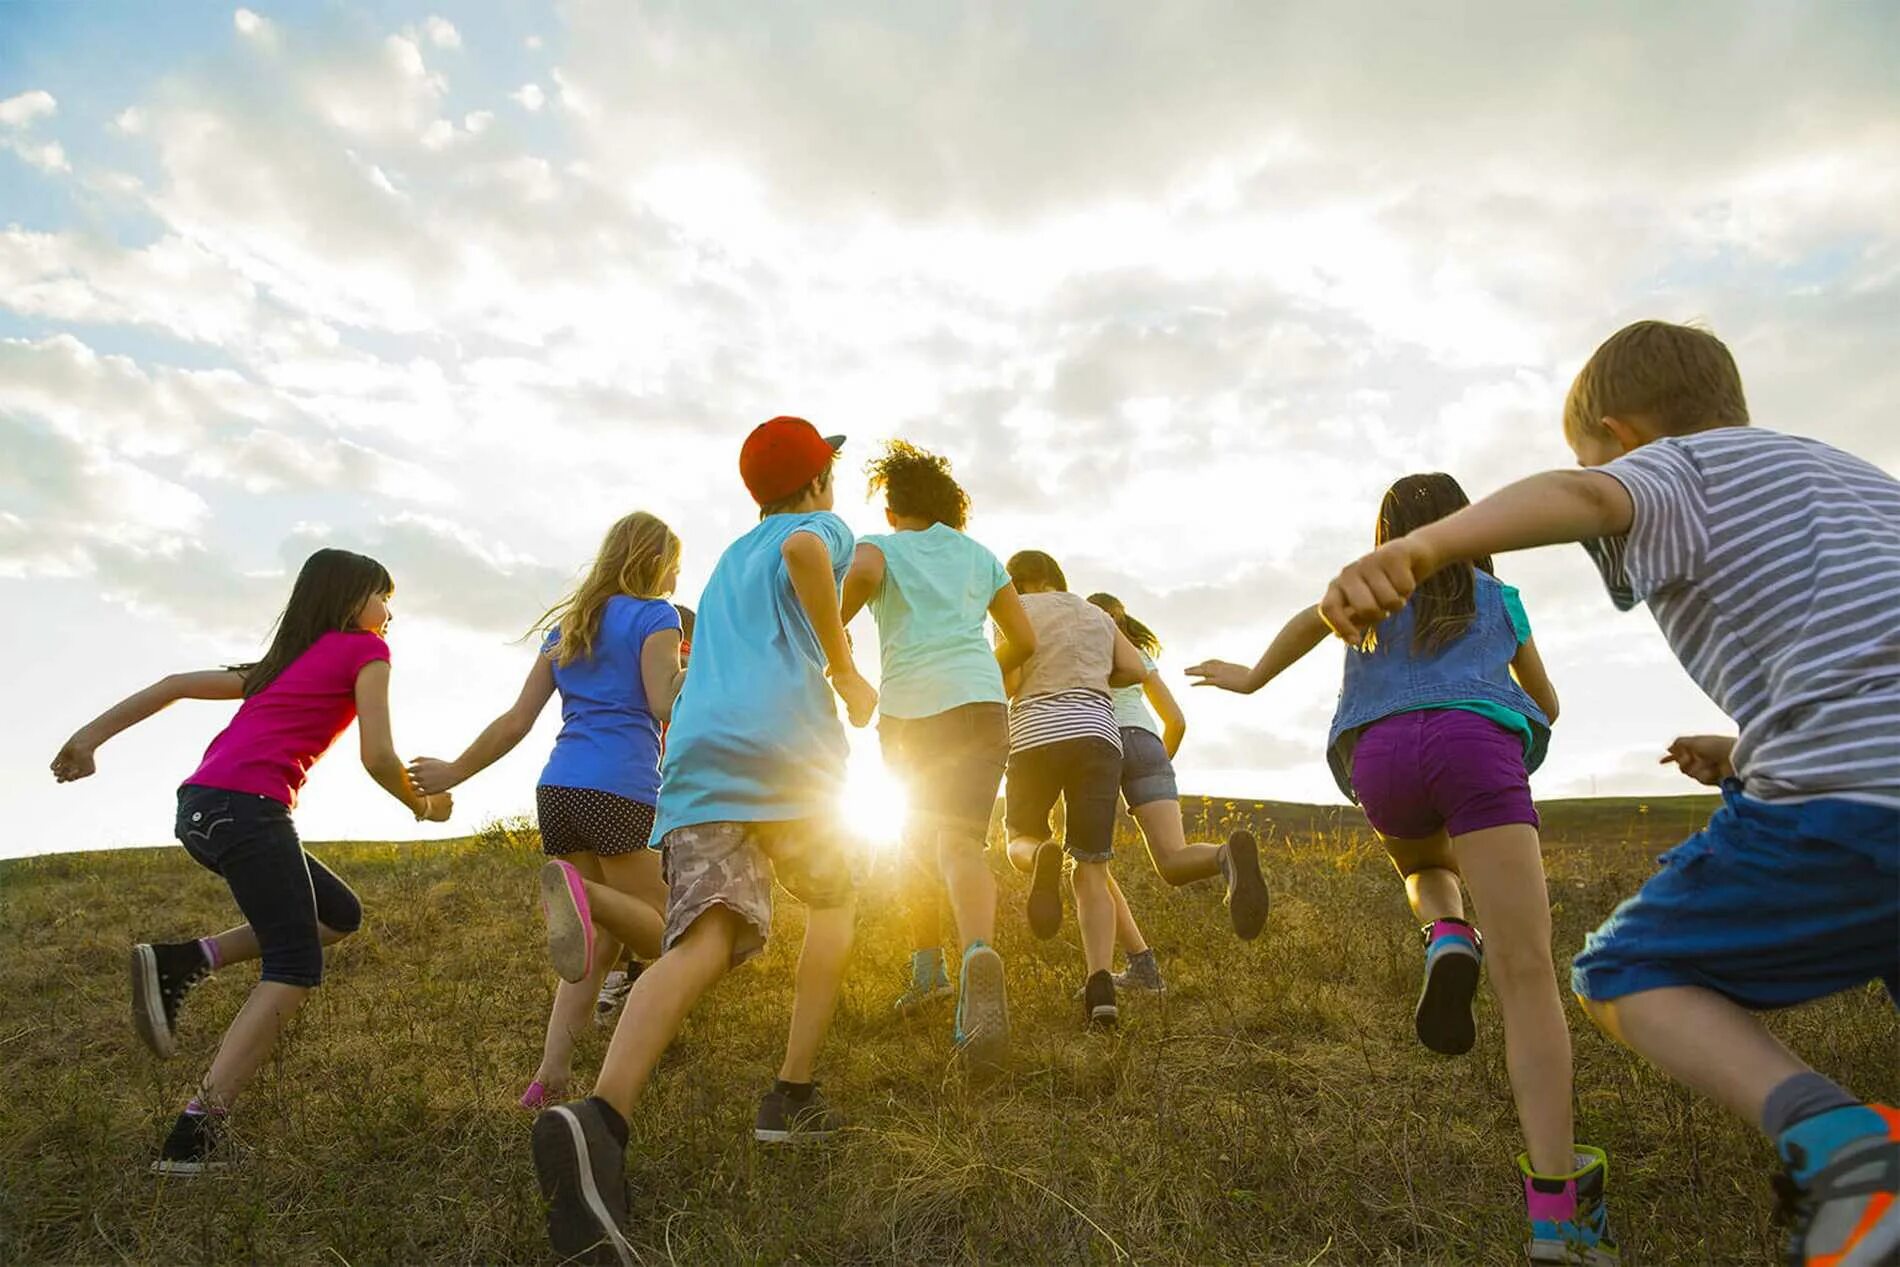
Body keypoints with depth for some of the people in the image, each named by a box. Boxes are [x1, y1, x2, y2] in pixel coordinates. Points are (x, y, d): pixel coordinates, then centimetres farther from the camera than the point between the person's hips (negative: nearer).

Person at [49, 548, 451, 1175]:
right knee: (294, 970, -3)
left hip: (199, 809, 8)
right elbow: (377, 757, -4)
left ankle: (180, 962, 6)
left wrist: (90, 735, 18)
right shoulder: (365, 650, 4)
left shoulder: (284, 662, 27)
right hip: (249, 806, -8)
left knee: (339, 915, 17)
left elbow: (176, 684, 21)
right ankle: (195, 1133, -9)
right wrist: (422, 806, 12)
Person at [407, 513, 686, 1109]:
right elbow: (665, 705, -11)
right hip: (621, 790, -7)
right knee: (656, 932, 1)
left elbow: (516, 722, 18)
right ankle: (578, 889, -30)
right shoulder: (654, 615, 3)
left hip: (556, 788, 7)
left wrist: (454, 772, 26)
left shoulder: (566, 626, 23)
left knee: (602, 941, 14)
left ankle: (550, 1074, -1)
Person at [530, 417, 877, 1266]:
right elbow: (805, 552, -13)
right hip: (788, 747, -4)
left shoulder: (729, 560, 35)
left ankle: (600, 1117, -41)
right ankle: (791, 1096, 12)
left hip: (696, 752, 4)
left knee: (702, 942, -14)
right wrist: (846, 672, -6)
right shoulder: (821, 527, 13)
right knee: (833, 900, 20)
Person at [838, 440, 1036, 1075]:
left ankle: (927, 963, 27)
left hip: (906, 713, 0)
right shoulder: (978, 555, 19)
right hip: (978, 705, 1)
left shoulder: (881, 547, 10)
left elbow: (862, 572, -17)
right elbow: (1023, 639, 17)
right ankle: (978, 953, -42)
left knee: (920, 839, 23)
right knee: (961, 842, -14)